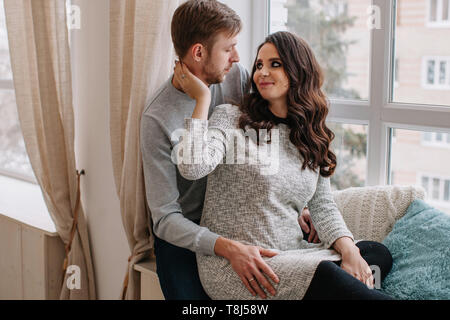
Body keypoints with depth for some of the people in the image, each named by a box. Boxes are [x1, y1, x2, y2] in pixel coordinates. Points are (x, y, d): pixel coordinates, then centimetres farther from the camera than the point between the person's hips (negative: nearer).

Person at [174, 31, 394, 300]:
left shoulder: (310, 138, 15)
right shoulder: (230, 118, -2)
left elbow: (322, 204, 12)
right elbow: (193, 167, -20)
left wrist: (347, 248, -5)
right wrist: (202, 99, -14)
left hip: (290, 256, 7)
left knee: (378, 253, -12)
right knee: (324, 275, -32)